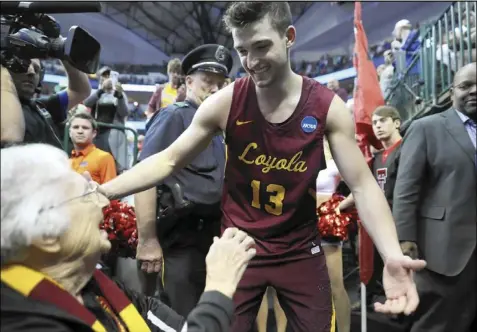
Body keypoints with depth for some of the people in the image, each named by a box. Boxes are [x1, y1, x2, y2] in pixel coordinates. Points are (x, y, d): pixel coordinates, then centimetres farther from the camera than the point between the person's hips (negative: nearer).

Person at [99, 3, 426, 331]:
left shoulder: (328, 107, -12)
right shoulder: (225, 103, -13)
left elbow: (362, 184, -12)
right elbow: (168, 161, -7)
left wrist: (393, 256, -28)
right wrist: (99, 192, -17)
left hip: (300, 251, 1)